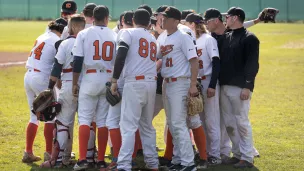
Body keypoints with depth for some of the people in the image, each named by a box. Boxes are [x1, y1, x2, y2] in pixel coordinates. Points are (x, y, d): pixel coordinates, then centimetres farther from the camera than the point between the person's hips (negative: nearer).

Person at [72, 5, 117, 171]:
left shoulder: (84, 34, -2)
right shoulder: (115, 36, 4)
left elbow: (77, 61, -6)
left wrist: (75, 83, 1)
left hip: (89, 79, -2)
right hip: (109, 80, 2)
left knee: (84, 119, 1)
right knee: (103, 120, 7)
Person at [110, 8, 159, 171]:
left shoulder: (128, 33, 1)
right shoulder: (153, 38, 21)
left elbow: (121, 56, -10)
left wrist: (114, 80, -9)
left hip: (135, 83, -6)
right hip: (151, 83, 6)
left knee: (128, 125, -10)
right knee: (147, 125, 16)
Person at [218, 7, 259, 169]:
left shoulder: (249, 38, -6)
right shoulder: (225, 37, 16)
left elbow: (252, 64, -12)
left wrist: (247, 86, -19)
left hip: (240, 88, -8)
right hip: (224, 87, 8)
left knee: (242, 122, -6)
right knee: (229, 123, 10)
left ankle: (247, 158, -1)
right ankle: (238, 154, 18)